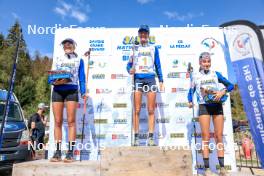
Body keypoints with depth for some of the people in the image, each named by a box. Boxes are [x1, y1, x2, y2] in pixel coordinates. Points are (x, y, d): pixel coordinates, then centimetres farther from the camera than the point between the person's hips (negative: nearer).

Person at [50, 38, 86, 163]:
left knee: (71, 121, -9)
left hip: (72, 90, -2)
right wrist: (55, 81, -11)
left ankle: (70, 153, -8)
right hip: (57, 90, 2)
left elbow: (81, 77, 11)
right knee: (58, 121, -1)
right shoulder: (57, 59, 21)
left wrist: (83, 92, -2)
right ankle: (57, 152, 4)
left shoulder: (79, 60, 17)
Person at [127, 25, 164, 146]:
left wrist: (161, 80, 7)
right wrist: (130, 70, -12)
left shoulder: (154, 48, 16)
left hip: (150, 79, 1)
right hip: (137, 79, 0)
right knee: (137, 110, -4)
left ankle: (151, 137, 3)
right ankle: (136, 137, 2)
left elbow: (158, 66, 15)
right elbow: (129, 64, 11)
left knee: (151, 110, -2)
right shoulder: (134, 48, 15)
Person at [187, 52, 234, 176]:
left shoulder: (216, 74, 8)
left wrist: (222, 92, -11)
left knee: (219, 136, 5)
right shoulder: (196, 76, 7)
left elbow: (230, 85, 7)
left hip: (217, 106, 2)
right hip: (204, 107, -1)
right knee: (205, 137, -2)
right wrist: (190, 101, -4)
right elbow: (191, 91, 12)